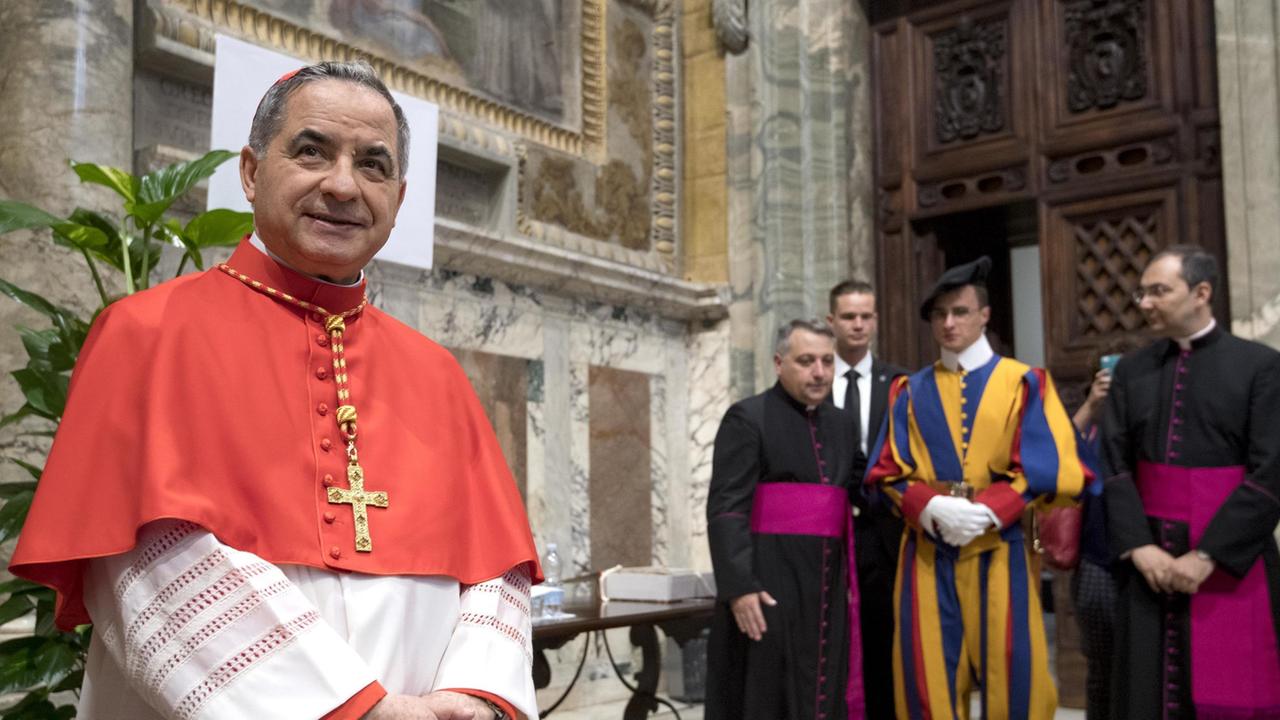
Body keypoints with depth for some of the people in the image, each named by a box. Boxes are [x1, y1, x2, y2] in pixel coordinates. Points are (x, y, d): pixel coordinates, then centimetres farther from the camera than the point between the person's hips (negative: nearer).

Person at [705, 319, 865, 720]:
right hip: (768, 581, -6)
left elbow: (847, 497, 17)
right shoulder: (747, 418, -7)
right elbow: (726, 509, -13)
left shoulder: (840, 423, 14)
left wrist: (846, 579, 10)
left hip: (826, 583, 6)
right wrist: (739, 586, -22)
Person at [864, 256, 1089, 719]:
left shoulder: (1024, 383, 3)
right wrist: (934, 507, -14)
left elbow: (1044, 470, -4)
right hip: (927, 555, 2)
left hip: (1000, 551, -1)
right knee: (930, 679, 4)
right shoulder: (910, 392, 9)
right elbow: (888, 472, 4)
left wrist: (986, 512, -16)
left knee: (1010, 679, 0)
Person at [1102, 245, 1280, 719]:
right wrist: (1138, 546, -11)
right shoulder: (1131, 371, 7)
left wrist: (1206, 556, -15)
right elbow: (1113, 464, 3)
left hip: (1232, 558, -3)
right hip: (1150, 552, 3)